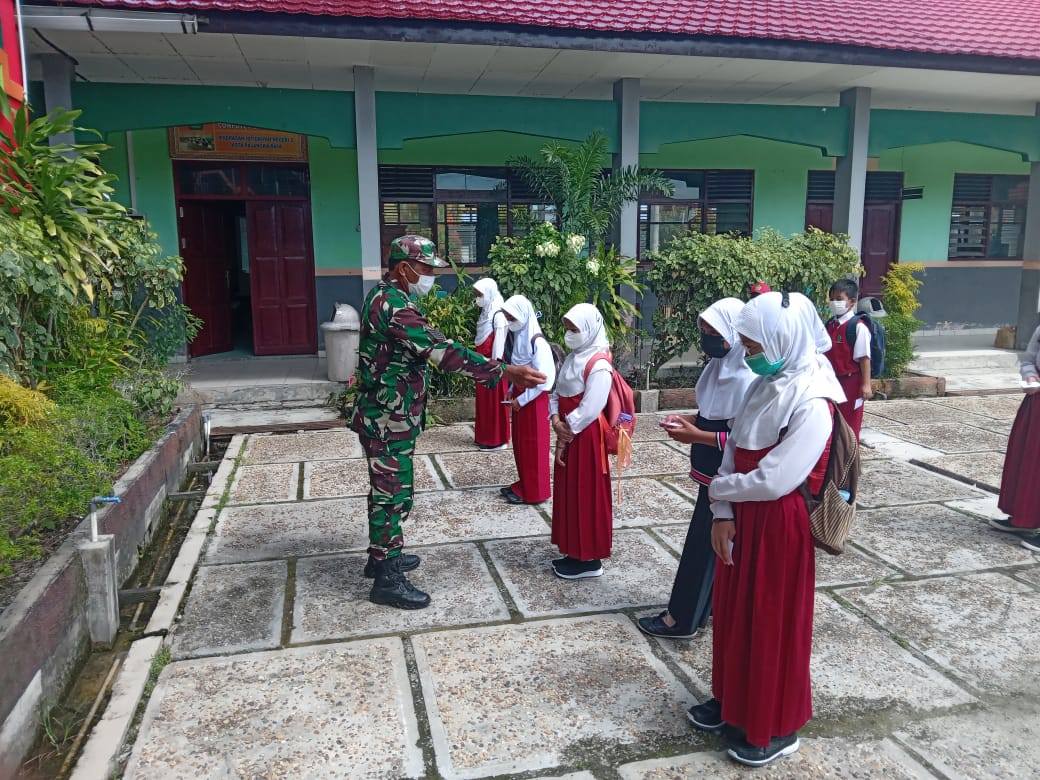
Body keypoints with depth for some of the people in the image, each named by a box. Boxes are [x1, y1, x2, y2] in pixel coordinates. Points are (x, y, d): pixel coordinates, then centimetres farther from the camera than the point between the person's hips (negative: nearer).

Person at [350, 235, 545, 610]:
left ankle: (381, 556, 36)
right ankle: (387, 579, 11)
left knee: (386, 489, 21)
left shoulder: (387, 297, 12)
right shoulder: (392, 304, -23)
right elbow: (440, 349, -32)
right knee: (393, 494, -1)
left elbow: (427, 344, 18)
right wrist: (503, 372, -34)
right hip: (388, 421, -10)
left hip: (389, 417, 10)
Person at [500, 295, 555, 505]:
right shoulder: (519, 337, 6)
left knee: (533, 446, 1)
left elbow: (543, 380, -23)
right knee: (520, 444, 16)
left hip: (533, 400, -8)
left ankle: (534, 492, 12)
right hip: (520, 398, 8)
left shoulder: (537, 343, -20)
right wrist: (511, 392, 7)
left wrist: (522, 400, -16)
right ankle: (523, 485, 29)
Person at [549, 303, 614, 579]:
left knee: (586, 496, 1)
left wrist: (567, 432, -12)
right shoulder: (573, 357, 9)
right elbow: (557, 393, 11)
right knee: (569, 493, 15)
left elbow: (589, 410, -22)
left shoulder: (599, 365, -19)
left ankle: (590, 560, 13)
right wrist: (556, 420, -7)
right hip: (568, 436, 9)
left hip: (586, 438, -9)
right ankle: (576, 552, 27)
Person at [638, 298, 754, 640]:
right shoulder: (721, 368, 5)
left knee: (703, 544, 1)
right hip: (713, 474, 9)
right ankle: (709, 607, 34)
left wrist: (695, 435, -22)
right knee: (716, 543, 19)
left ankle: (682, 618, 14)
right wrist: (688, 421, 0)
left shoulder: (745, 379, -24)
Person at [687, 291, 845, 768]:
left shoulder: (812, 403, -23)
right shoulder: (765, 385, 3)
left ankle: (775, 729, 28)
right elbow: (733, 452, 4)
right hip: (744, 521, 8)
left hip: (779, 528, -8)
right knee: (732, 615, 19)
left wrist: (718, 489, -9)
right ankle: (733, 701, 40)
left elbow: (773, 481, -26)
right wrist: (723, 514, -6)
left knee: (772, 625, 8)